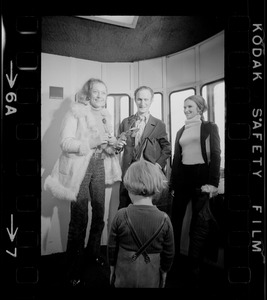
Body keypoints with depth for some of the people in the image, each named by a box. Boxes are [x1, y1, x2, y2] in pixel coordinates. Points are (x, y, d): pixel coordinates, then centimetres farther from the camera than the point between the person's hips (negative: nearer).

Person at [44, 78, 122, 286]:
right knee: (80, 219, -2)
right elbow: (65, 142, -12)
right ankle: (74, 270, 16)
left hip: (99, 167, 6)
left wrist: (112, 144, -6)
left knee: (99, 213, 13)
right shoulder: (75, 111, -5)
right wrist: (90, 143, -23)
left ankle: (93, 252, 38)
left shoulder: (106, 115, 13)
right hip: (79, 168, -5)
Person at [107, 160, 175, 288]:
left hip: (124, 277, 0)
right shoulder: (164, 219, -16)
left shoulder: (121, 216, -18)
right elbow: (169, 253, -5)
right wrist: (164, 272, 12)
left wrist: (112, 268, 11)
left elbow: (112, 247, -6)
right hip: (151, 279, 1)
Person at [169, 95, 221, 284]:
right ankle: (174, 258, 18)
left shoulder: (210, 127, 3)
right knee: (175, 220, 4)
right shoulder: (181, 131, 16)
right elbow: (176, 158, 15)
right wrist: (172, 184, 10)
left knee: (197, 222, 5)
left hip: (201, 175, -4)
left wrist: (213, 182, -16)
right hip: (182, 177, 4)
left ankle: (194, 261, 20)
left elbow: (216, 155, -5)